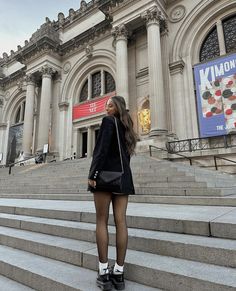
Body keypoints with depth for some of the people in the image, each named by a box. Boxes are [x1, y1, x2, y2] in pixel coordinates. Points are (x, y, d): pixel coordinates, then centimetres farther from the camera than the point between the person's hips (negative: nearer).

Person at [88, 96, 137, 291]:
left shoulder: (108, 121, -1)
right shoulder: (127, 127, 20)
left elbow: (102, 149, -14)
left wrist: (93, 174, -15)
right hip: (123, 177, 7)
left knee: (102, 221, 1)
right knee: (121, 222, 2)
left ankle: (104, 273, 5)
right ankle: (119, 273, 10)